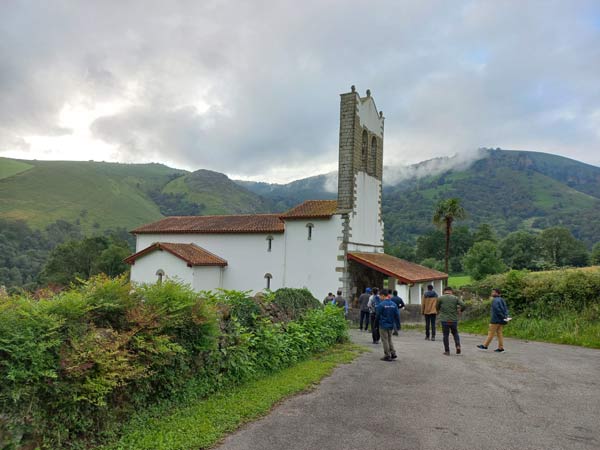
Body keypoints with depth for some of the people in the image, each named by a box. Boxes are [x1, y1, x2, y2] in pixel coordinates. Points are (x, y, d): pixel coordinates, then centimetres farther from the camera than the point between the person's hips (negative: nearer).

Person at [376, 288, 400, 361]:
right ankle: (393, 353, 15)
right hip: (391, 325, 5)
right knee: (389, 339, 20)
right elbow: (397, 315, 3)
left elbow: (378, 315, -9)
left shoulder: (381, 305, -16)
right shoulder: (394, 304, -1)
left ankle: (387, 356, 8)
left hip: (383, 326, -5)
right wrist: (398, 324, 14)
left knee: (385, 340, 5)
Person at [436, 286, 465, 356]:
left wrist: (438, 312, 32)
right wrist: (460, 310, 15)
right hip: (454, 320, 2)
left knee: (446, 335, 7)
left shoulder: (440, 298, -2)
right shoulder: (455, 298, 2)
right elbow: (463, 305, -7)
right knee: (455, 333, 20)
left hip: (444, 320, -2)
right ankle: (458, 346, 2)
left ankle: (447, 351, 8)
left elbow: (437, 307, 10)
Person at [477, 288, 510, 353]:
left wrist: (503, 316, -16)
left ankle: (485, 345, 2)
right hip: (501, 320, 9)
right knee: (499, 333, 10)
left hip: (495, 320, -9)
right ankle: (501, 347, 9)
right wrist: (506, 316, 7)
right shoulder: (501, 300, 15)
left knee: (491, 333, -3)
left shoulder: (495, 300, -14)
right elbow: (505, 309, 15)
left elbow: (497, 309, -23)